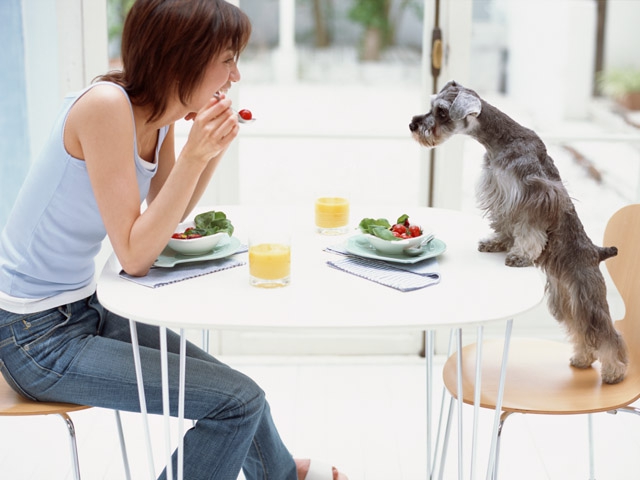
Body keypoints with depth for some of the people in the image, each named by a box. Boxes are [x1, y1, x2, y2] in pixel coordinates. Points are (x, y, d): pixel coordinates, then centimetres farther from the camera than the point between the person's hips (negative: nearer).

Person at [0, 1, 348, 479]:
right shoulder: (106, 105, -25)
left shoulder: (161, 116, 0)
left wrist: (213, 148, -3)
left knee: (230, 385, 19)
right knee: (239, 400, -12)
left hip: (83, 308, 9)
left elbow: (162, 220, 9)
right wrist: (194, 154, -27)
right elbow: (135, 255, -24)